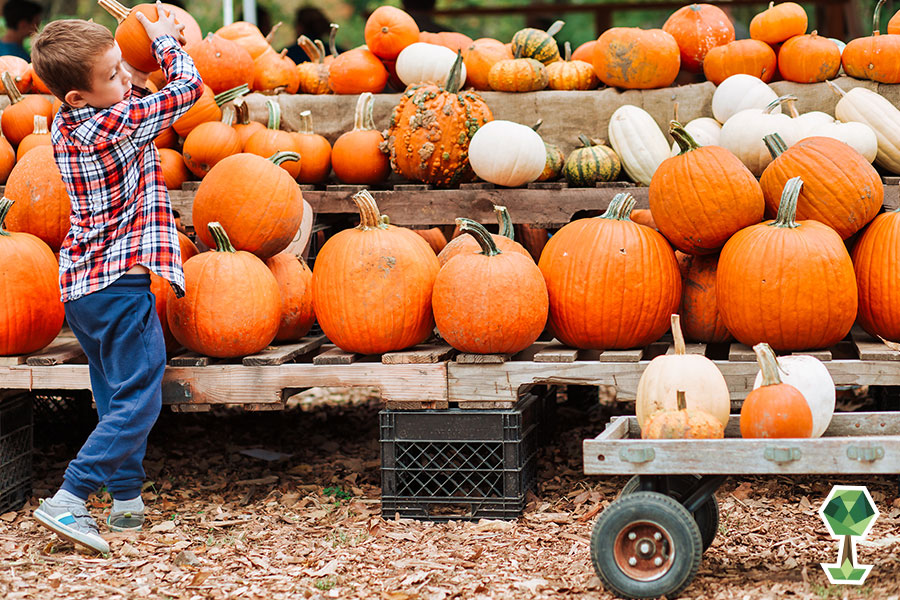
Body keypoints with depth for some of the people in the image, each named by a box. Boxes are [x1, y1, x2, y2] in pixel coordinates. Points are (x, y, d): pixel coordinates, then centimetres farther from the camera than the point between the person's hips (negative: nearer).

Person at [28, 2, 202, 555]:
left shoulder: (63, 125, 8)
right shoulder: (117, 123, -17)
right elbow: (188, 87, -7)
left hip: (80, 283, 9)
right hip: (121, 279, -9)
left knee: (116, 397, 17)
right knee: (137, 400, -7)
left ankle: (127, 500, 19)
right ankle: (67, 501, -13)